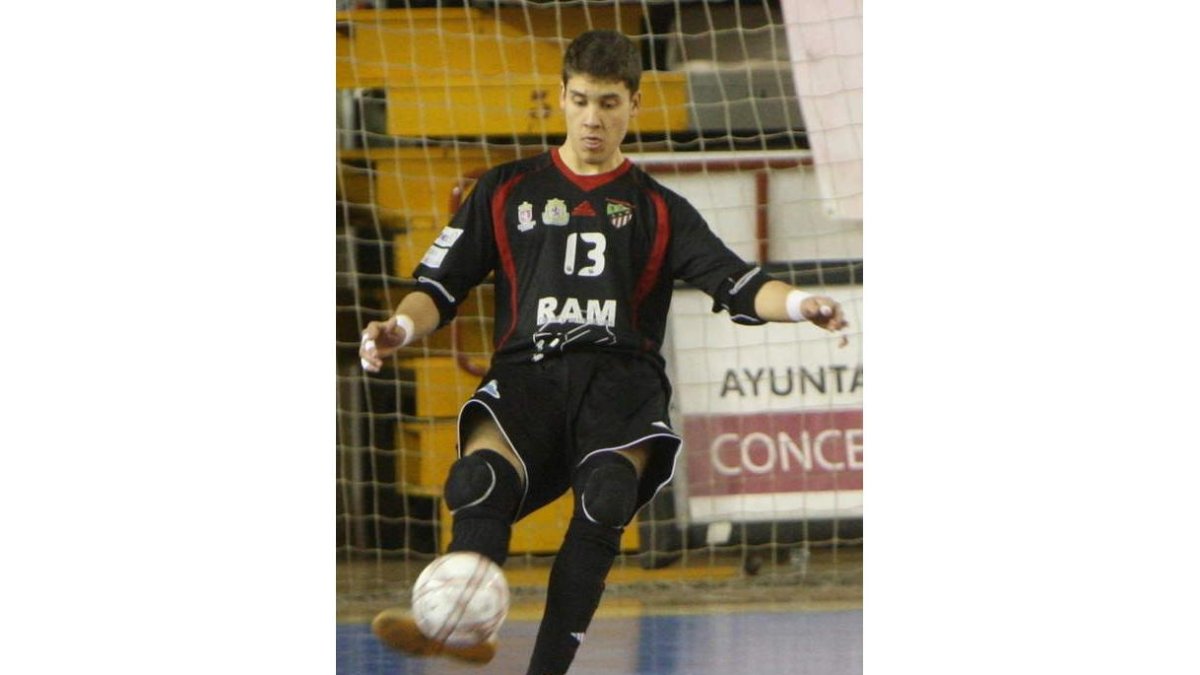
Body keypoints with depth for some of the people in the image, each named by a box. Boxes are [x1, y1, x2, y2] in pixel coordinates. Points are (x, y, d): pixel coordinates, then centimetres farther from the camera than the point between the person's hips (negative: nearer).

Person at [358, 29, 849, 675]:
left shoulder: (659, 210, 22)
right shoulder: (505, 192, 24)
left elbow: (736, 284, 8)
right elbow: (440, 284, 20)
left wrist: (796, 302, -13)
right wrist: (401, 326, -3)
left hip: (621, 374, -1)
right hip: (527, 372, 1)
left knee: (606, 498, -34)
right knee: (480, 476, -34)